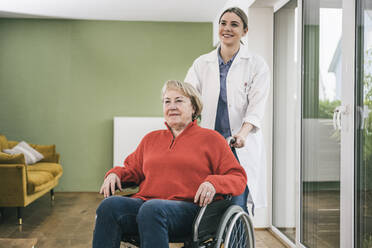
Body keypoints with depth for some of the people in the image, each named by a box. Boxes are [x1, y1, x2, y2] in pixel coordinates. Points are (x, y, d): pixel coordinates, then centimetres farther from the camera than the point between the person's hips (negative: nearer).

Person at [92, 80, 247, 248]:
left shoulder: (211, 138, 14)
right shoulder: (150, 139, 27)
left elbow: (239, 178, 8)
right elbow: (132, 169, 36)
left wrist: (214, 183, -13)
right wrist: (116, 173, 12)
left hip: (186, 208, -4)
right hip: (144, 201, 4)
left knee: (152, 209, -38)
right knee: (109, 205, -28)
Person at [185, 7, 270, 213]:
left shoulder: (257, 65, 4)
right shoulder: (201, 64, 12)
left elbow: (257, 106, -5)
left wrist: (243, 133, -24)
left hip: (241, 147, -2)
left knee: (237, 207, -9)